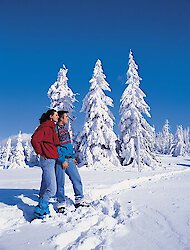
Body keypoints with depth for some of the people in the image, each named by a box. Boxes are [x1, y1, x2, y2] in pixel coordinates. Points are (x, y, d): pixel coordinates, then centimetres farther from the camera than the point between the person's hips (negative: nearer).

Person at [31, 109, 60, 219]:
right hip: (48, 160, -10)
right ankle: (40, 210, -2)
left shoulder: (51, 128, 18)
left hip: (51, 160, 10)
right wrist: (40, 153, -10)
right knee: (51, 188, -11)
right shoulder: (45, 127, -11)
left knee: (45, 187, 14)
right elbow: (35, 140, -19)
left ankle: (44, 211, 23)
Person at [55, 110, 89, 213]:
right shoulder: (55, 129, -12)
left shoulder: (65, 128, 14)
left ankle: (79, 200, 16)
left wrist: (73, 157, 18)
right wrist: (63, 160, -19)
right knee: (60, 182, 2)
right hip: (60, 159, -7)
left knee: (76, 179, 6)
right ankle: (61, 203, 15)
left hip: (69, 159, 8)